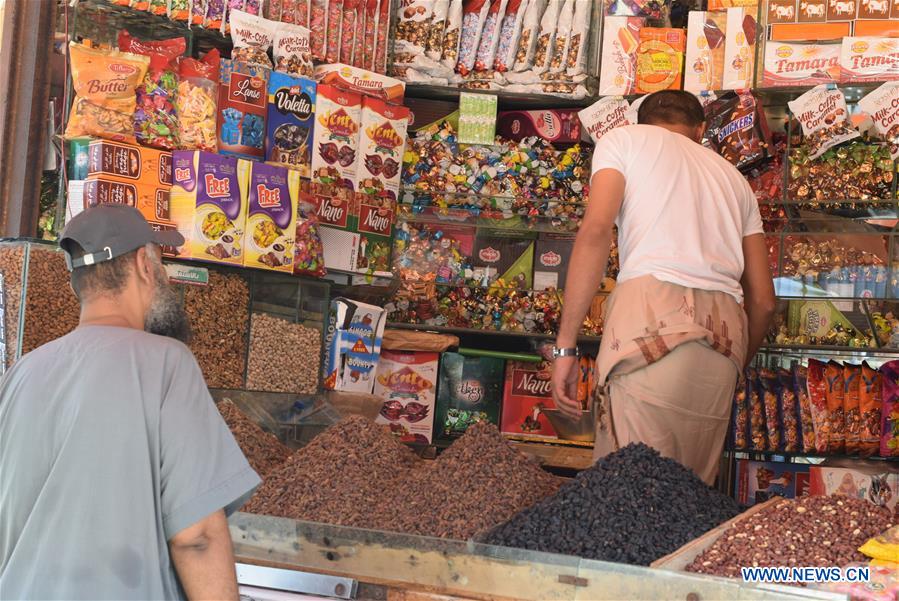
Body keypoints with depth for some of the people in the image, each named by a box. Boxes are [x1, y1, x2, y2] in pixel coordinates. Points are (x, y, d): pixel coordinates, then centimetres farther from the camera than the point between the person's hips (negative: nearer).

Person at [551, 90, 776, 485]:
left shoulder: (624, 138, 18)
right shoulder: (732, 176, 32)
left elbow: (595, 231, -2)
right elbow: (762, 300, 24)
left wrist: (565, 346, -4)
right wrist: (735, 366, 38)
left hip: (652, 311, -5)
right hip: (726, 331, 5)